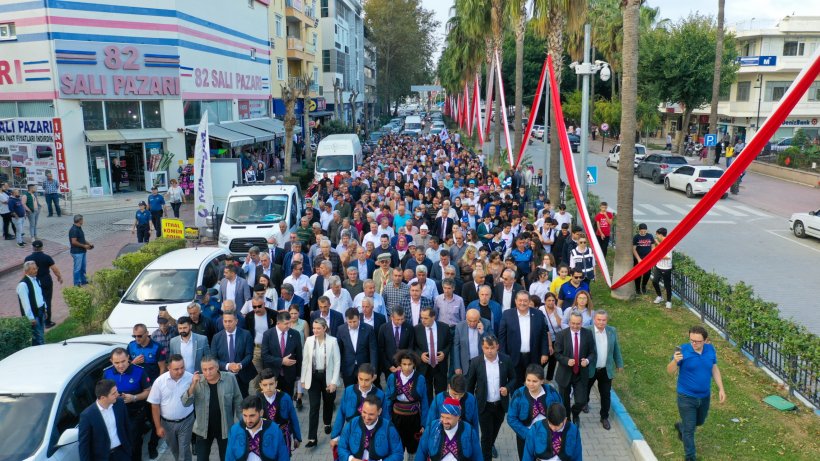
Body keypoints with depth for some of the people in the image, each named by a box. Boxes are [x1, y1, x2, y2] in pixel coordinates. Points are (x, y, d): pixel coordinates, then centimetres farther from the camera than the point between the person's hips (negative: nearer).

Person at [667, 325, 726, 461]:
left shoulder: (710, 349, -8)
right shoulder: (683, 349, -22)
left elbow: (715, 369, 7)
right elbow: (670, 371, -23)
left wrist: (721, 389, 4)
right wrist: (675, 361, -44)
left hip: (705, 396, 5)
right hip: (687, 397, -5)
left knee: (699, 421, 27)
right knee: (689, 429, 5)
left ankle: (680, 426, 57)